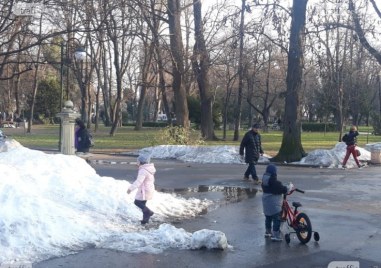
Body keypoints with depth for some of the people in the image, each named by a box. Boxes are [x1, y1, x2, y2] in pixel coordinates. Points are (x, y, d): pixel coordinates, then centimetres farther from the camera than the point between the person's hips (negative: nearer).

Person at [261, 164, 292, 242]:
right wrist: (290, 186, 0)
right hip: (274, 204, -8)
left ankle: (268, 232, 35)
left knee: (268, 218, 22)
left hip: (266, 203, 8)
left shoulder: (264, 180, 3)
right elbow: (284, 190, -18)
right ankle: (275, 235, -2)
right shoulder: (274, 182, -21)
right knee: (276, 219, -2)